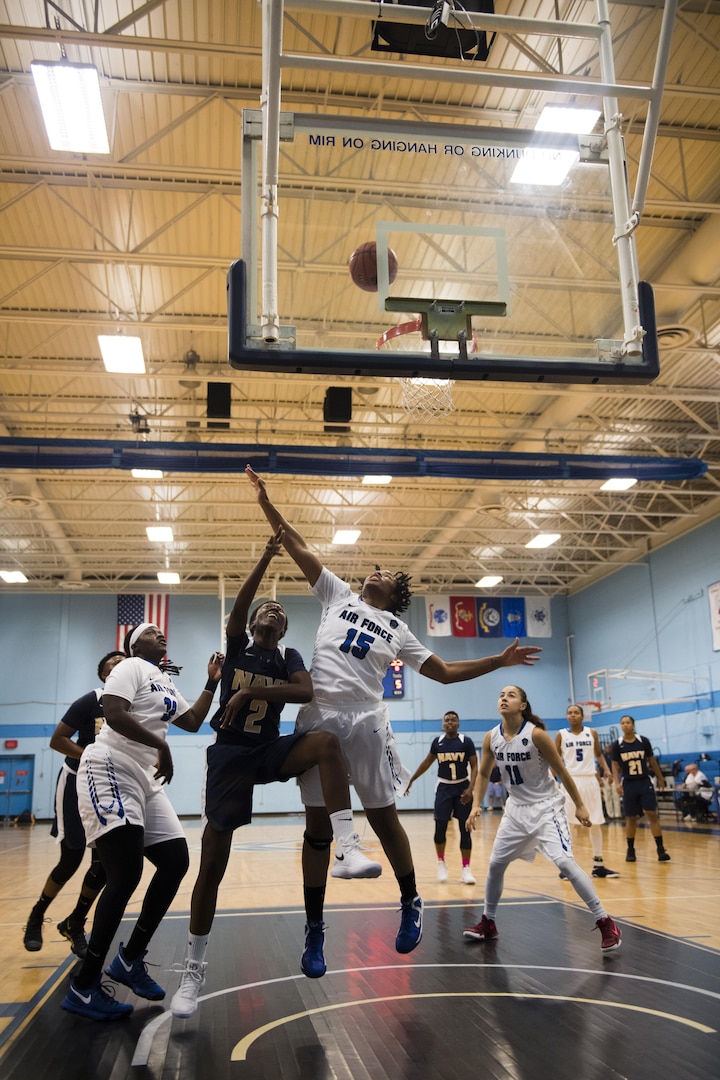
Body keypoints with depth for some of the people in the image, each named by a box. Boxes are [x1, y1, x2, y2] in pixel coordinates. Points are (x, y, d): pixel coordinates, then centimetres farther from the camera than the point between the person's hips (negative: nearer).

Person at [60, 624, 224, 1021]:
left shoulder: (166, 683, 21)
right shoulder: (131, 667, -5)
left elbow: (192, 721, 27)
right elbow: (114, 714, -20)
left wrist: (212, 682, 21)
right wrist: (161, 745, -18)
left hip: (145, 780, 10)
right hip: (111, 772, -10)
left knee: (175, 862, 4)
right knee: (126, 875, -16)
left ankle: (130, 958, 17)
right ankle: (83, 987, -7)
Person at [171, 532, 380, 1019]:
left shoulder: (289, 657, 8)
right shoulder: (237, 645, 7)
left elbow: (306, 691, -14)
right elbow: (240, 605, -14)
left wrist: (250, 691, -20)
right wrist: (267, 557, -18)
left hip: (270, 750, 1)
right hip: (229, 753, -1)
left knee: (327, 741, -31)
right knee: (213, 864, -4)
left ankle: (349, 849, -38)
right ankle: (194, 970, 11)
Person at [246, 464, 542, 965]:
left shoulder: (398, 633, 15)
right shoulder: (339, 596, 14)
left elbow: (445, 671, 16)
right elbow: (299, 548, 10)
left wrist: (499, 660, 9)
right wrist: (268, 504, 5)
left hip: (366, 724, 0)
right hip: (319, 721, 0)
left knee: (383, 818, 5)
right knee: (317, 826, 5)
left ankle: (411, 903, 27)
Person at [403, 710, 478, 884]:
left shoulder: (466, 742, -8)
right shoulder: (437, 742, 0)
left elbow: (474, 767, -8)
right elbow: (427, 762, 14)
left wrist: (470, 789, -21)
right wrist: (412, 779, 15)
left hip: (462, 787, -1)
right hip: (443, 788, 2)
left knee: (465, 829, 0)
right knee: (440, 828, -2)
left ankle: (466, 869, 8)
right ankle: (441, 863, 19)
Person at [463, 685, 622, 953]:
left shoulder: (536, 734, -19)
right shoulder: (491, 738, -5)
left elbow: (561, 770, -11)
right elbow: (483, 774, 10)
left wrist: (580, 805, -6)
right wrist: (476, 805, 1)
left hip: (546, 807, -5)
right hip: (517, 808, 6)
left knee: (564, 862, -18)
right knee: (495, 864, 8)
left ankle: (606, 924, -7)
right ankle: (488, 923, 27)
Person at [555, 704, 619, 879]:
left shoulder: (592, 733, 4)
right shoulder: (561, 735, -1)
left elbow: (599, 754, 15)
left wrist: (606, 769, -2)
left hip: (590, 780, 3)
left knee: (596, 824, 7)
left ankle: (598, 865, 17)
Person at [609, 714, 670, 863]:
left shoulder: (643, 741, -1)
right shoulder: (616, 745, -3)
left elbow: (652, 760, 8)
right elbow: (615, 766, -1)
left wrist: (660, 778, 12)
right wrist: (617, 783, -14)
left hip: (645, 782, 0)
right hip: (628, 784, 0)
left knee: (653, 815, -6)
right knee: (631, 819, 6)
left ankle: (661, 850, -4)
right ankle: (630, 850, 19)